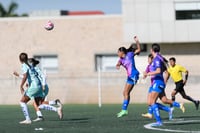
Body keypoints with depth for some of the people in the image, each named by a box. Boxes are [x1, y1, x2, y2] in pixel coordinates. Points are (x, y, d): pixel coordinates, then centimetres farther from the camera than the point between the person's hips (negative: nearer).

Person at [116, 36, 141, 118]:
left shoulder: (130, 55, -2)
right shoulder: (121, 59, 14)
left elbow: (139, 50, 0)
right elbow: (118, 64, -5)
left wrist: (137, 41, -14)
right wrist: (118, 66, -28)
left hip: (133, 75, -8)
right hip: (130, 76, 8)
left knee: (126, 92, -11)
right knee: (125, 93, 9)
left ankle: (124, 110, -13)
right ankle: (124, 110, 13)